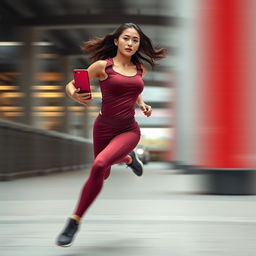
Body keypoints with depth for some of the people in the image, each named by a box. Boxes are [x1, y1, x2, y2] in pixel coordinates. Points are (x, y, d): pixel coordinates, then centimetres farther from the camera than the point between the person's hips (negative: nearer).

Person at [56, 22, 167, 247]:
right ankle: (128, 158, 54)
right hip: (104, 127, 0)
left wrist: (142, 104, 7)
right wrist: (74, 95, -25)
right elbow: (70, 85, -3)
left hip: (129, 130, 0)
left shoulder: (141, 68, 3)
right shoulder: (103, 66, -8)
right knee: (104, 175, 18)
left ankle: (75, 222, -15)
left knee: (99, 165, -27)